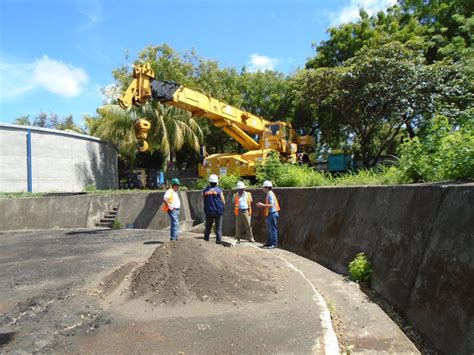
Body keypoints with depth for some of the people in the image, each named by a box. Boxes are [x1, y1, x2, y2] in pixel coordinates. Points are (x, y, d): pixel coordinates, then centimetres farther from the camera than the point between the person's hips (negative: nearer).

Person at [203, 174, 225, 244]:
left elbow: (204, 201, 9)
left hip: (208, 211, 2)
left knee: (208, 226, 13)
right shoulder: (219, 190, -8)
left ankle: (206, 239, 15)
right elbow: (223, 202, -3)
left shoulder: (205, 190, -1)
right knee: (218, 227, 5)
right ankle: (218, 240, 2)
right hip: (218, 211, -2)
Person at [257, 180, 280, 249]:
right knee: (269, 229, 15)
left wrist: (263, 205, -20)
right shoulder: (268, 194, 14)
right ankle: (269, 243, 23)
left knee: (273, 229, -5)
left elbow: (271, 205, -25)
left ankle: (274, 244, 0)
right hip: (270, 214, 10)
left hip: (272, 214, -10)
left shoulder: (270, 194, -17)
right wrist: (262, 204, 10)